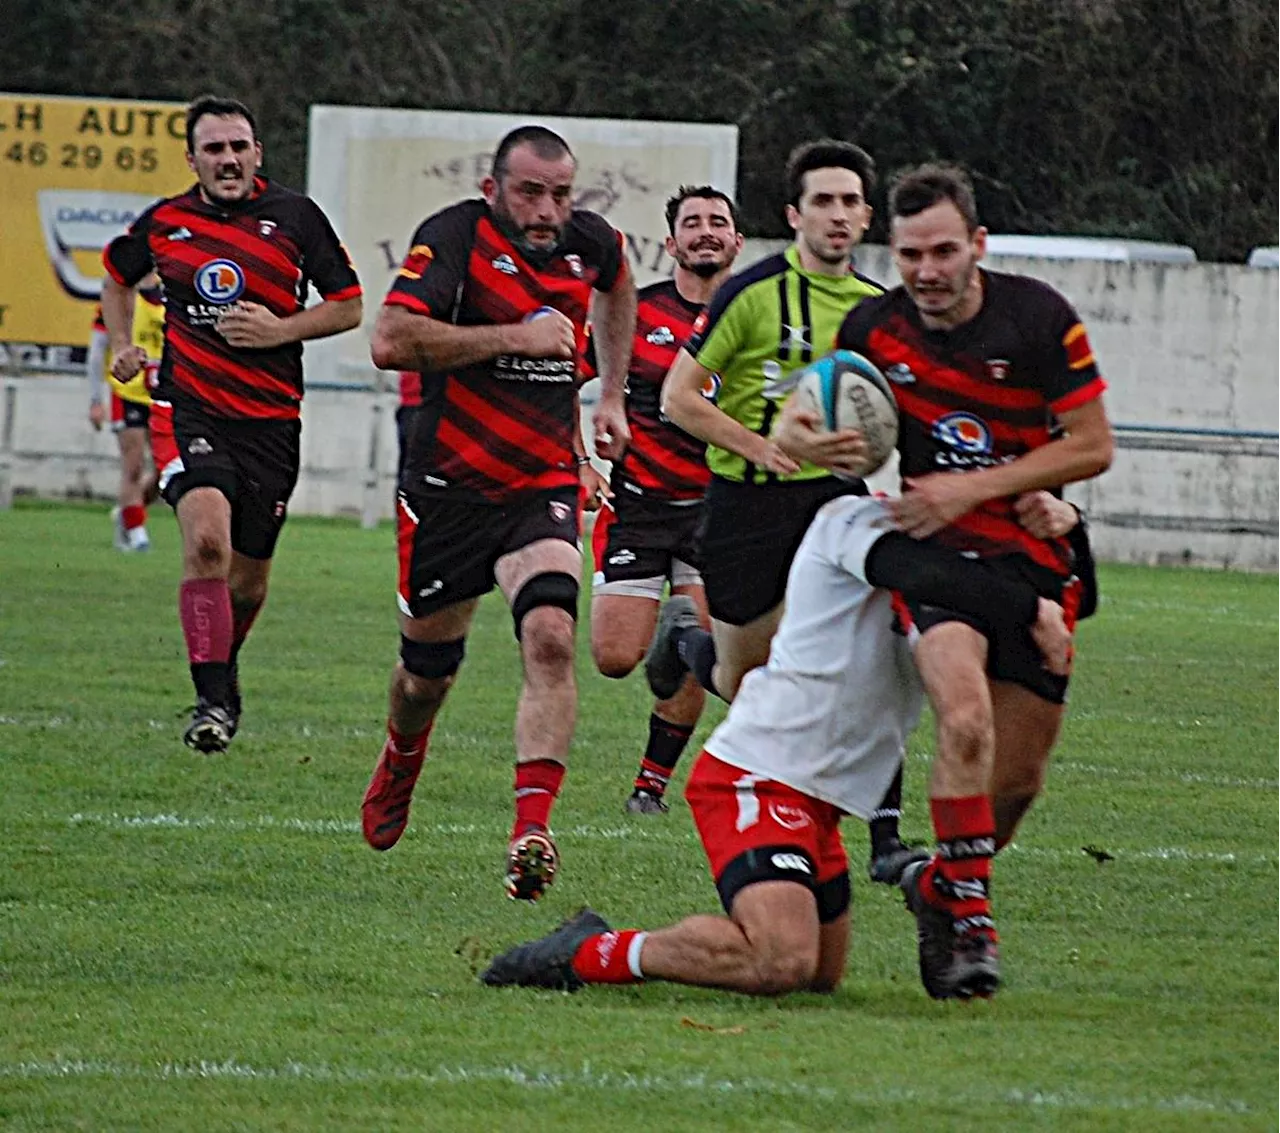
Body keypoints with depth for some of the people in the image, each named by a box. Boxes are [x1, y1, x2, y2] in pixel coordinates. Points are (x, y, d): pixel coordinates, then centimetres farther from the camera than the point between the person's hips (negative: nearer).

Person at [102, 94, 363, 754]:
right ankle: (212, 699, -24)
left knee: (248, 578, 8)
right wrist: (121, 345, 11)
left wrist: (281, 330, -11)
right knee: (207, 538, -26)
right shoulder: (164, 223, 4)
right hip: (188, 408, -1)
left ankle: (224, 666, 41)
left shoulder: (294, 217, -1)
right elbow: (117, 273, 26)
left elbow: (348, 306, 4)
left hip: (270, 419, 1)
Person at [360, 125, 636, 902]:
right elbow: (392, 342, -28)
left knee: (550, 636, -23)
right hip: (449, 486, -2)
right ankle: (400, 766, 48)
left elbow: (616, 284, 30)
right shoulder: (456, 237, -14)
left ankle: (533, 831, -29)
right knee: (428, 669, 13)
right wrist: (517, 336, -26)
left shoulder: (589, 241, 3)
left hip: (545, 483, 2)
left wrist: (612, 394, 26)